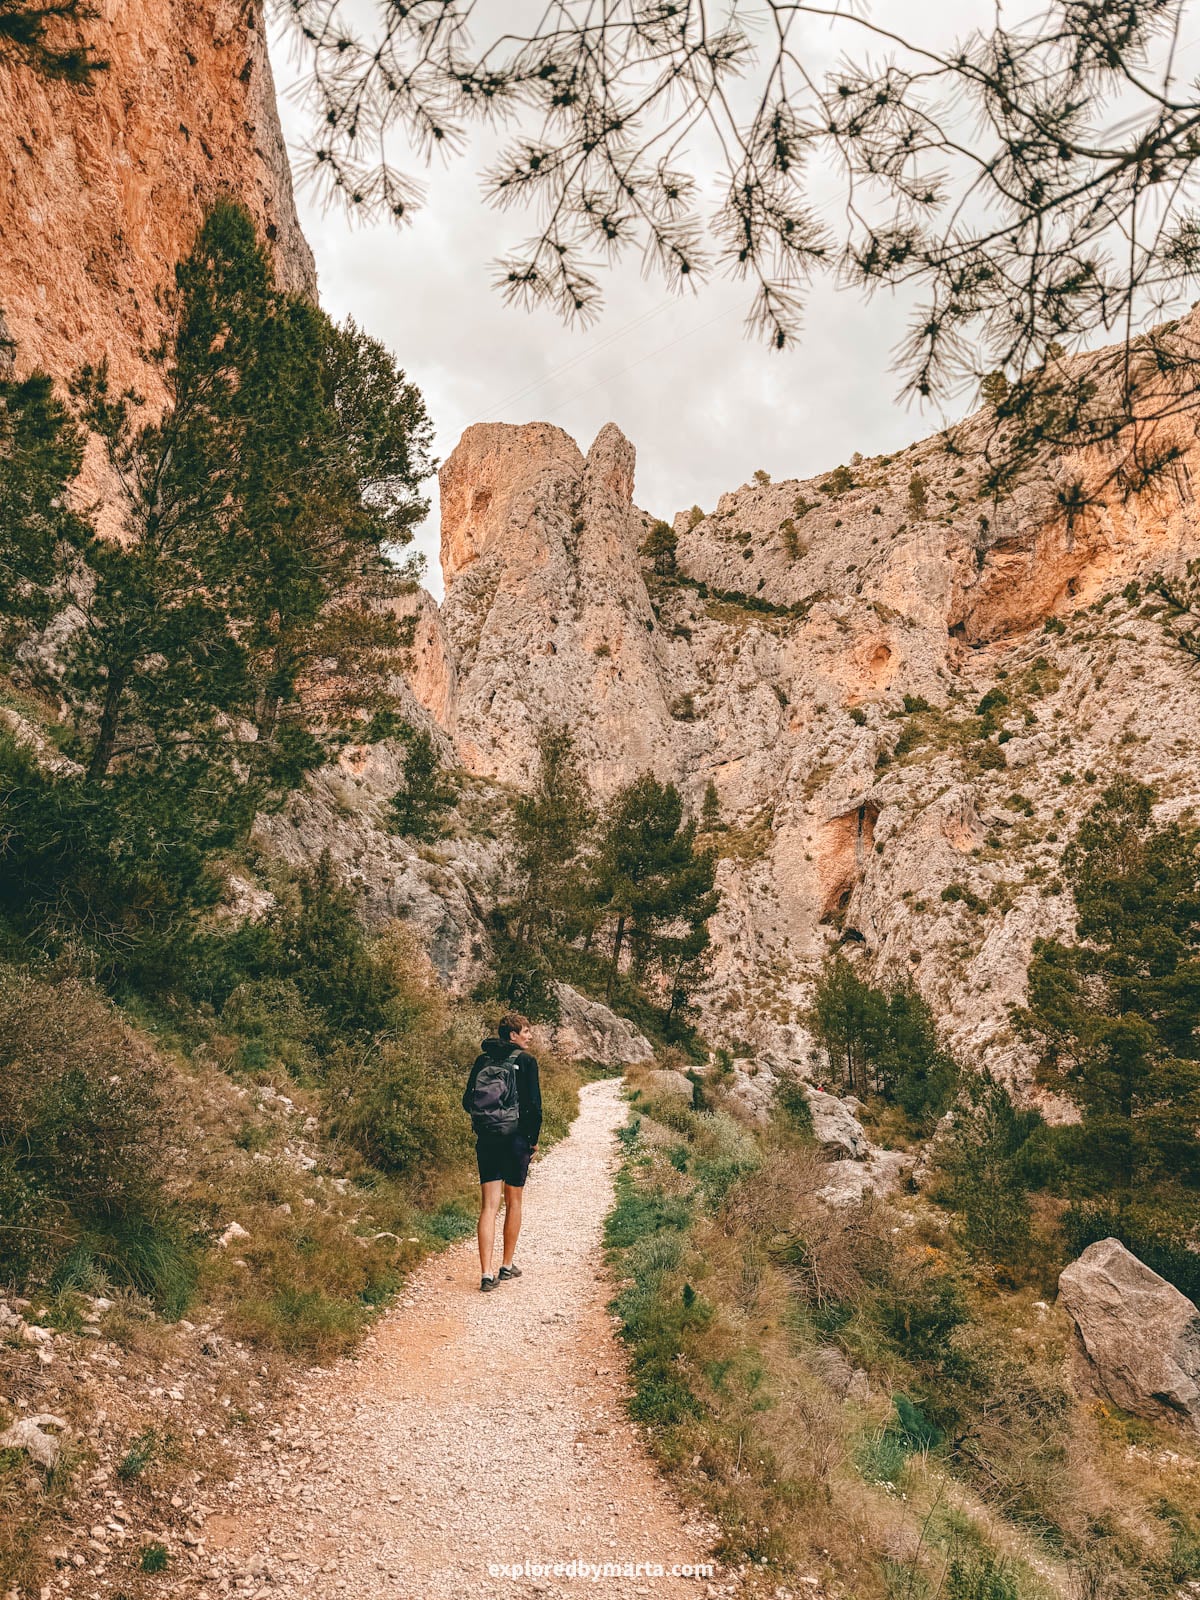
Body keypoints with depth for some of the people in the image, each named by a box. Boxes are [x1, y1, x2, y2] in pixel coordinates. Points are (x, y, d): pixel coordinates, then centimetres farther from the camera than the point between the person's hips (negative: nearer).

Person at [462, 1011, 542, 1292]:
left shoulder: (482, 1060, 6)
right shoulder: (526, 1061, -7)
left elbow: (467, 1102, 6)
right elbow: (534, 1104, -12)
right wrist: (534, 1138, 1)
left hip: (485, 1139, 3)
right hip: (515, 1138, -3)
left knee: (488, 1205, 4)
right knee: (514, 1202, 13)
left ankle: (487, 1274, -2)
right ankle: (507, 1266, 23)